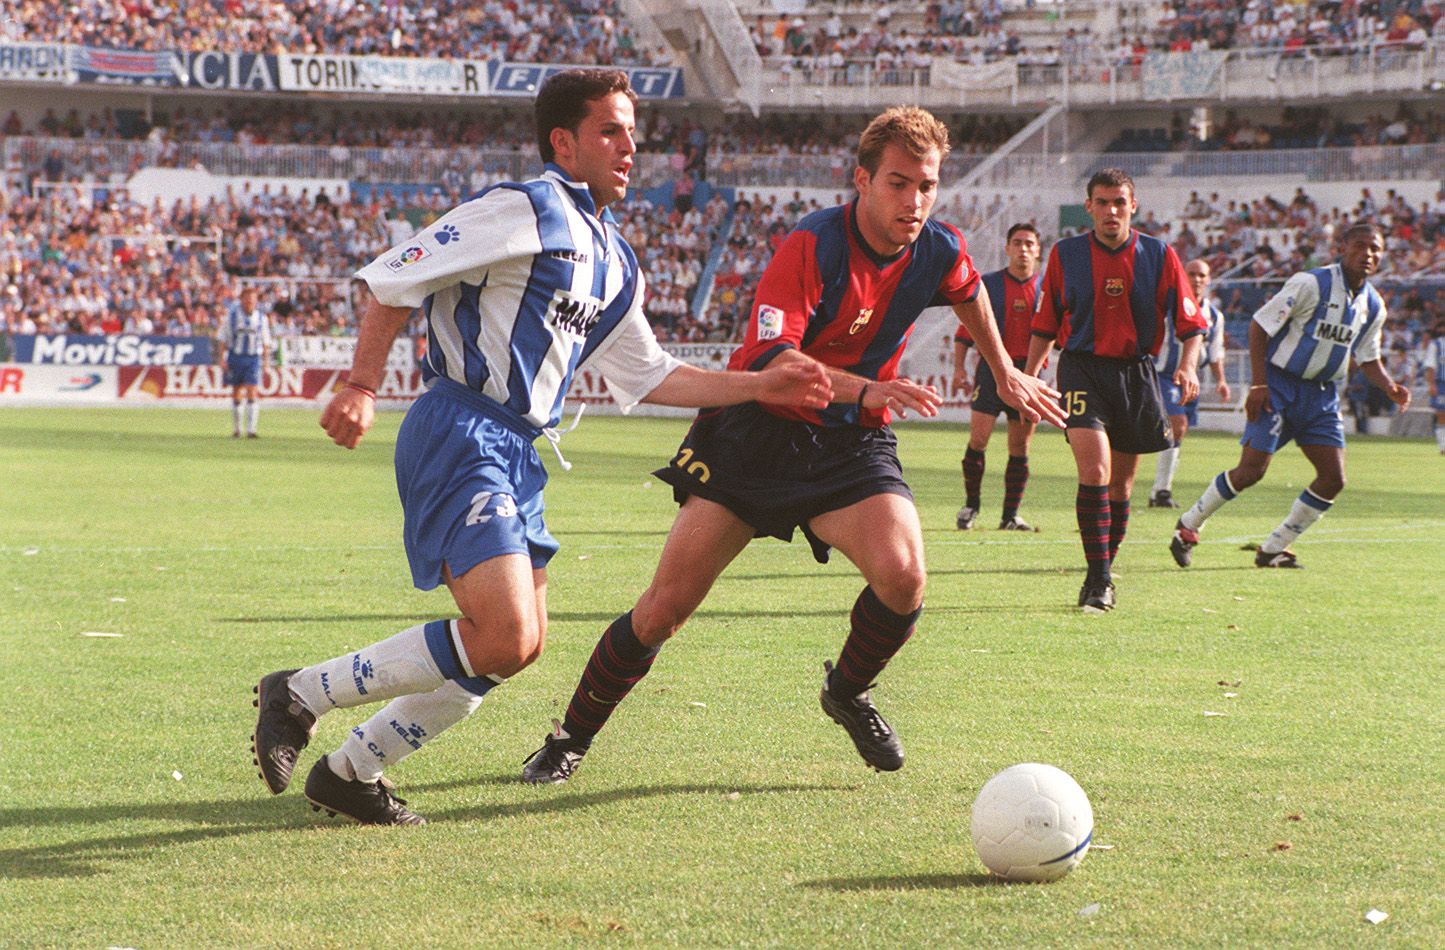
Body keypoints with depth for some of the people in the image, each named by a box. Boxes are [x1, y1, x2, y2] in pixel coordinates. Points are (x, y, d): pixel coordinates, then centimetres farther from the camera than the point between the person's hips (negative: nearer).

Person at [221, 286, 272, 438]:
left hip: (253, 358, -1)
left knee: (251, 392, -12)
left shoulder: (261, 317, 1)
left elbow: (265, 340, 11)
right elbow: (224, 337, 4)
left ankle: (251, 430, -14)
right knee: (237, 393, 7)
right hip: (235, 356, 1)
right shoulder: (232, 314, -1)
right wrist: (223, 357, -1)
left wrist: (265, 359, 8)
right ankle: (236, 429, 18)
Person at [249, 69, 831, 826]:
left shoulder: (614, 260, 17)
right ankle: (301, 695, -7)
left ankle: (351, 771, 19)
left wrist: (759, 387, 18)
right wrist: (362, 388, -15)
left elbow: (646, 376, 24)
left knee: (521, 644, 10)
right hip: (458, 438, -10)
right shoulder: (527, 211, -10)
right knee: (502, 640, -19)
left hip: (515, 453, 10)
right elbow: (394, 277, -11)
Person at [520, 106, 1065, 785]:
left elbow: (968, 293, 23)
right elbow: (768, 357, -32)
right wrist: (866, 390, -45)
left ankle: (848, 692, 7)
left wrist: (1005, 374, 33)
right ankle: (572, 737, 16)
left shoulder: (941, 252, -4)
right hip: (754, 436, -3)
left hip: (851, 447, 3)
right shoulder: (812, 245, -21)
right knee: (664, 609, -5)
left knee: (902, 577, -25)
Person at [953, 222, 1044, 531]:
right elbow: (965, 328, 5)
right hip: (992, 369, -1)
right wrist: (959, 367, -3)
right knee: (978, 439, -9)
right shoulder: (987, 284, 4)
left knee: (1020, 447, 2)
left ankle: (1011, 515, 9)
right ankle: (971, 503, 8)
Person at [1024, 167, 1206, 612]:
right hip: (1082, 369, -2)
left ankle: (1104, 568, 27)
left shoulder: (1159, 255, -1)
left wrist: (1188, 366, -15)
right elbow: (1045, 324, 11)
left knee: (1121, 482, 9)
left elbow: (1191, 322, 2)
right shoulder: (1065, 254, 1)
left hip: (1136, 372, 2)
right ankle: (1098, 580, -15)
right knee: (1094, 470, -18)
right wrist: (1027, 378, 7)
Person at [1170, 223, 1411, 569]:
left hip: (1322, 394, 6)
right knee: (1252, 470, -13)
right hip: (1280, 383, -6)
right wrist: (1259, 383, -17)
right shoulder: (1311, 283, -15)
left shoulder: (1373, 306, 5)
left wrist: (1390, 388, -1)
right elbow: (1259, 325, -12)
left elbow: (1369, 358, 19)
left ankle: (1273, 549, 9)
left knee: (1333, 479, -4)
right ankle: (1188, 526, 7)